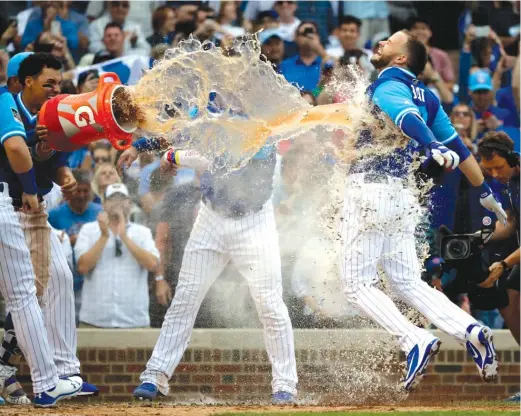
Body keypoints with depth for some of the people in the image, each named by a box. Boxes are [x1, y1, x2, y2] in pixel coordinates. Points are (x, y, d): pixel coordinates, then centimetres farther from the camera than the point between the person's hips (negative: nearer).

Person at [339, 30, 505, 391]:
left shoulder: (387, 88, -9)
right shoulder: (425, 96, 14)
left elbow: (408, 117, -30)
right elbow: (456, 144, 16)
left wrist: (433, 146, -49)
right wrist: (485, 190, 23)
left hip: (370, 193, -8)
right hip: (402, 196, 8)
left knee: (357, 283, -3)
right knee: (408, 283, 12)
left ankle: (415, 341, -20)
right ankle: (469, 331, -8)